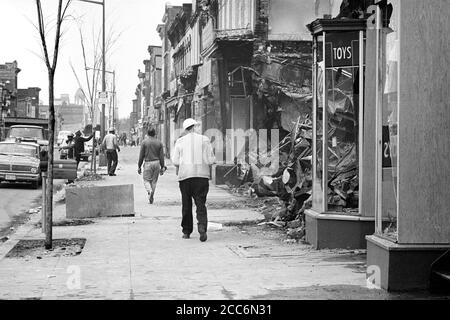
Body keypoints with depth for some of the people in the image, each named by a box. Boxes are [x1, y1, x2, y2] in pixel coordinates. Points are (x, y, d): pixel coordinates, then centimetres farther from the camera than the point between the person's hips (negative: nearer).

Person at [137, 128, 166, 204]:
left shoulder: (144, 142, -3)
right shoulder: (159, 143, 4)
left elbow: (141, 156, -2)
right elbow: (161, 156, 3)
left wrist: (139, 166, 4)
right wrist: (162, 167, 8)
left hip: (148, 163, -3)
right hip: (157, 163, 3)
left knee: (146, 180, 5)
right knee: (154, 181, 11)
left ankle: (150, 191, -23)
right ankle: (151, 197, 11)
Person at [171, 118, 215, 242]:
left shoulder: (180, 141, 3)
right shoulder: (204, 140, 1)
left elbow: (175, 161, -1)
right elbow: (210, 160, -3)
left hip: (185, 176, 1)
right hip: (202, 175, -1)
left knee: (186, 205, 11)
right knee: (201, 204, 0)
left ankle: (186, 232, 16)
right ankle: (202, 227, -21)